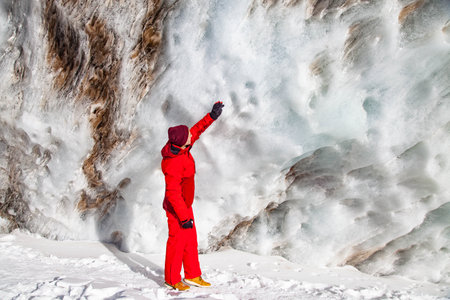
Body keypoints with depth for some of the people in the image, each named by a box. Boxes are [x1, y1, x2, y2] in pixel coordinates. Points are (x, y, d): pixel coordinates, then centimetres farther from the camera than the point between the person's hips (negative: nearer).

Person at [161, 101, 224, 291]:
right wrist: (184, 217, -23)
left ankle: (193, 276, 30)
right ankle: (172, 280, 21)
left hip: (185, 204, 9)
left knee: (190, 240, 16)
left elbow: (197, 129, 12)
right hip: (176, 208, -9)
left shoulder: (181, 146, -6)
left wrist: (212, 116, 9)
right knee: (177, 241, 4)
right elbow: (173, 193, -28)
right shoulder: (172, 164, -32)